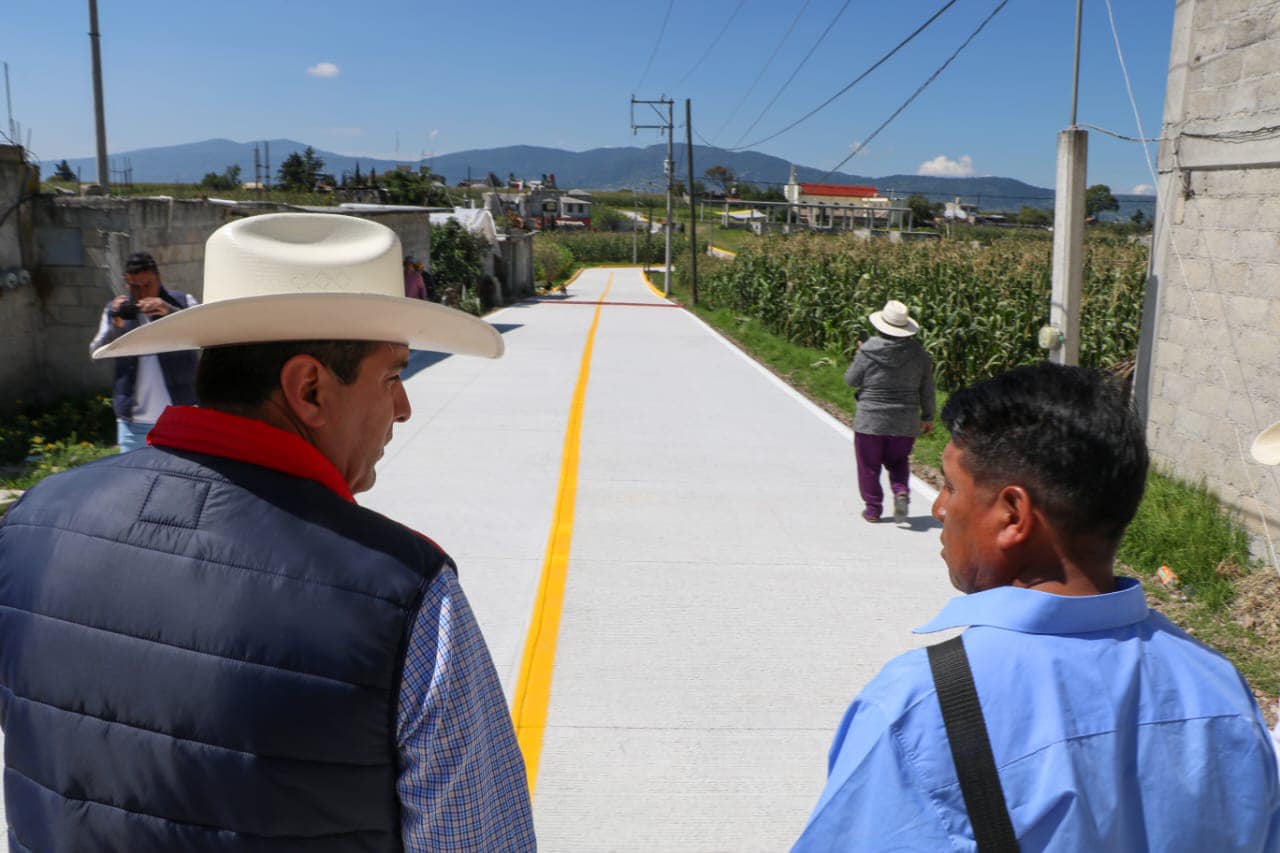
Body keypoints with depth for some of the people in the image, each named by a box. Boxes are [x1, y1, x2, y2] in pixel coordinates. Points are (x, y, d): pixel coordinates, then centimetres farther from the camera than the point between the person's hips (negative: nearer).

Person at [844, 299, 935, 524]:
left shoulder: (868, 351, -14)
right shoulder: (918, 354, -4)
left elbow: (851, 381, -3)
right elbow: (927, 390, 3)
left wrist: (858, 358, 14)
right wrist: (928, 417, 15)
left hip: (870, 421, -3)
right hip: (905, 423, 3)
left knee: (869, 466, 13)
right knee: (898, 461, 23)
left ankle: (873, 509, 19)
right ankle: (901, 491, -2)